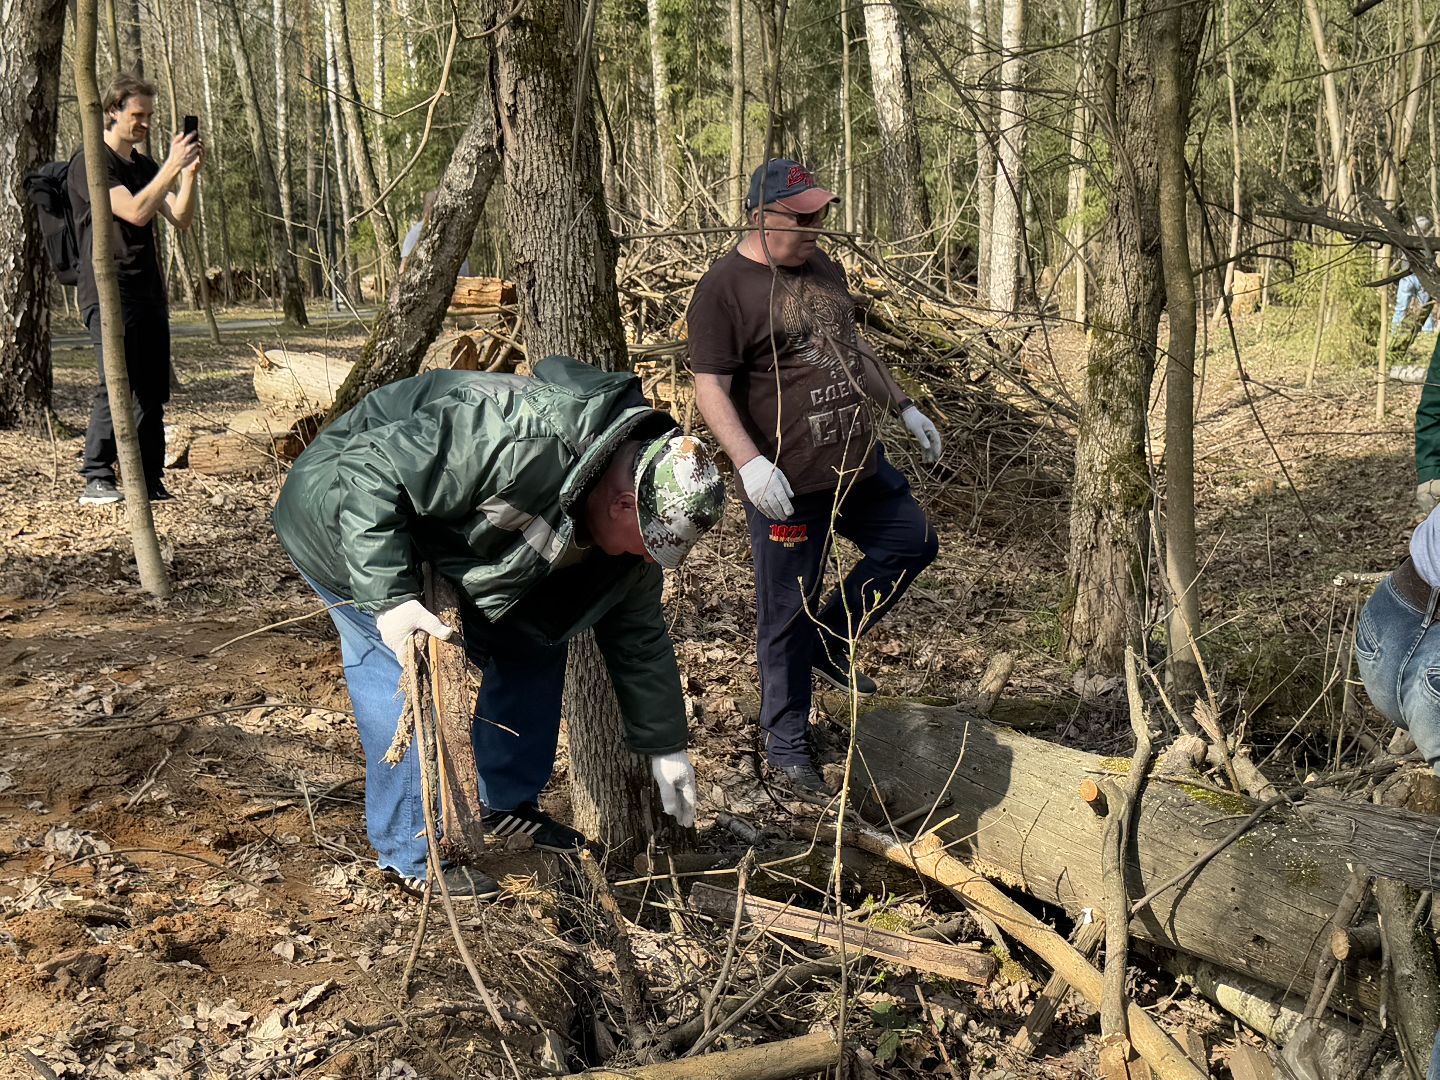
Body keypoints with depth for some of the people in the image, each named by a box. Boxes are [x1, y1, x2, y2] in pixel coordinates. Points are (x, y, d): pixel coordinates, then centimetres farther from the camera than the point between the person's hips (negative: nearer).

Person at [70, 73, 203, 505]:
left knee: (152, 389, 5)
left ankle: (150, 481, 9)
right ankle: (96, 481, -10)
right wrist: (173, 166, -15)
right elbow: (135, 212, -17)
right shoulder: (89, 162, -4)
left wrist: (190, 172, -3)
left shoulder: (145, 166, 20)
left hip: (149, 293, 7)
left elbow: (181, 218, 10)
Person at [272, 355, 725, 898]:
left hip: (444, 537, 8)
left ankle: (508, 804, 20)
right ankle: (410, 855, 0)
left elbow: (638, 634, 3)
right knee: (406, 678, -17)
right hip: (346, 514, -8)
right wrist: (390, 596, -40)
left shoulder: (631, 521, -11)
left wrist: (664, 747, 6)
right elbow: (368, 470, -36)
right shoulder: (522, 444, -40)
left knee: (535, 640, 4)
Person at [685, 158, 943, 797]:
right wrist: (749, 462, -31)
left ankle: (830, 646, 30)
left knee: (913, 544, 18)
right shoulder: (723, 289, -14)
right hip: (787, 485, -8)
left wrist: (903, 408, 24)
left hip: (859, 464, 8)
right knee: (788, 612, 2)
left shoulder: (820, 266, 12)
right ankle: (786, 743, 18)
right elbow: (710, 387, -19)